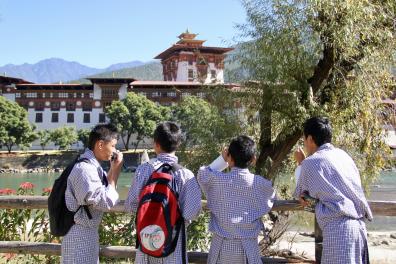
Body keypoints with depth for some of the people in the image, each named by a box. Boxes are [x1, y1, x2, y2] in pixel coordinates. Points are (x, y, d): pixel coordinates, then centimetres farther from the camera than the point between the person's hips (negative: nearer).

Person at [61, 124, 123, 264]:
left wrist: (113, 170, 5)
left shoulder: (92, 166, 8)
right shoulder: (84, 168, -22)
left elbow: (104, 188, 19)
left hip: (88, 232, 10)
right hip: (80, 235, -10)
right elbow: (106, 202, -23)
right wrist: (115, 170, -15)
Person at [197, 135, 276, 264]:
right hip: (248, 246, 0)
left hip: (221, 246, 0)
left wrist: (222, 159, 9)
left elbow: (202, 174, 13)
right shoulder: (261, 184, -6)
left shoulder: (216, 180, -8)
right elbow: (269, 204, 12)